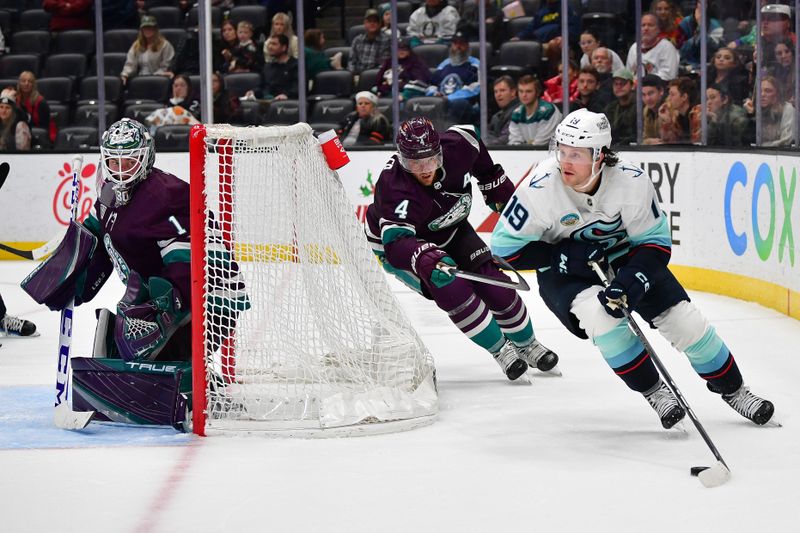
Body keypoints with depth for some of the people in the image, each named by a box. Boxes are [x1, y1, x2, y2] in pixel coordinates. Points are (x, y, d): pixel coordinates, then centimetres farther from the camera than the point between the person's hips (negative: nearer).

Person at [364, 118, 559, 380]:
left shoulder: (457, 145, -26)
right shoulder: (395, 189, -41)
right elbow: (396, 243, -52)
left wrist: (499, 191, 8)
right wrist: (427, 259, -70)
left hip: (449, 230, 5)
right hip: (394, 243, -5)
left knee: (493, 284, -5)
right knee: (452, 291, -25)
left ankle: (526, 345, 20)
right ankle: (500, 350, -5)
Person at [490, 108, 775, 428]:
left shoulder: (631, 180, -26)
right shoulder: (541, 188, -29)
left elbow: (655, 241, -15)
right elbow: (505, 245, -20)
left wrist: (632, 281, -32)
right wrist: (566, 256, -27)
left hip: (624, 255, 2)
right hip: (563, 270, -1)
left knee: (682, 318, -6)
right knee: (599, 314, -30)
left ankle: (730, 388, 18)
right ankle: (654, 392, -11)